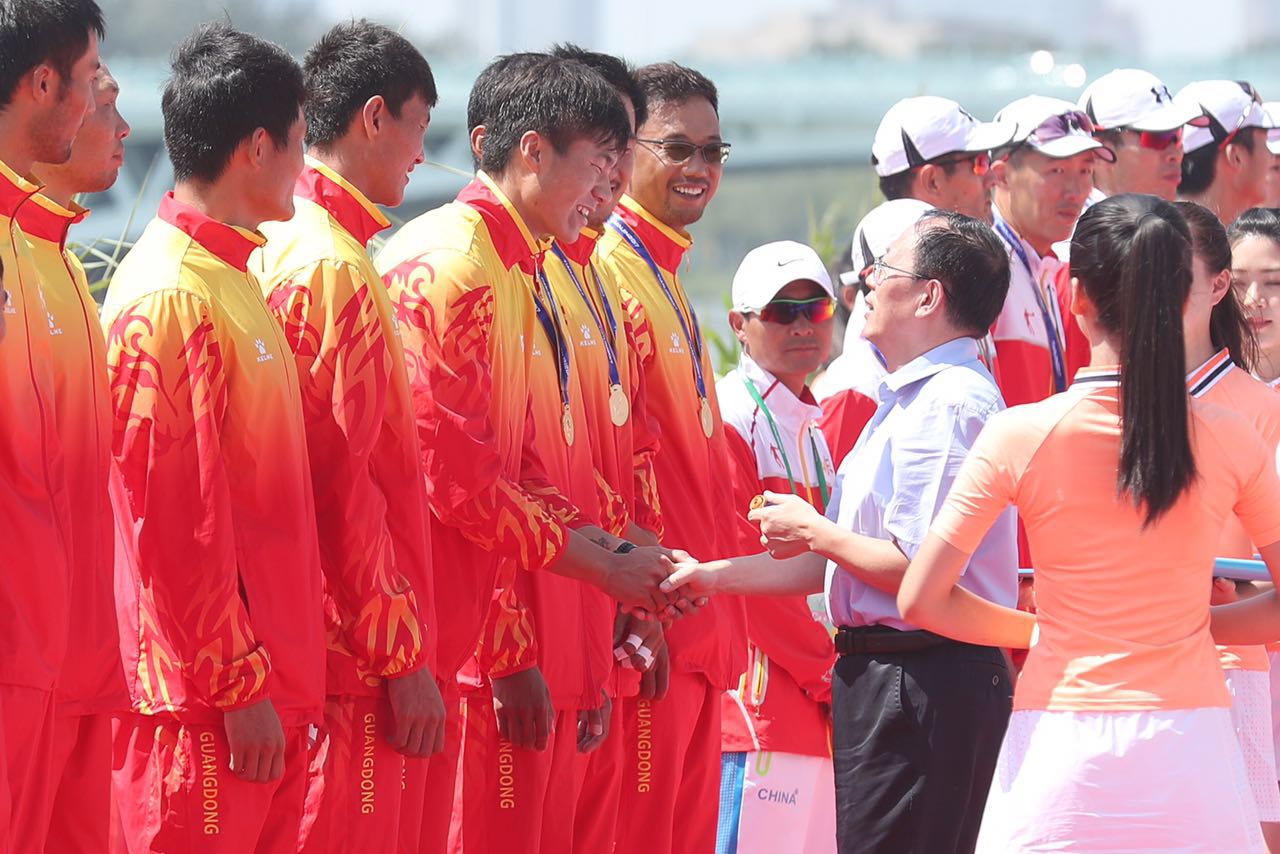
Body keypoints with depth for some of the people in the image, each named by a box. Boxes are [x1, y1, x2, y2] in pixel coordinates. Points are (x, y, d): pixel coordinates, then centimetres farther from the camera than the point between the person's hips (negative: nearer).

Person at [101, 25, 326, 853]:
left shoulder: (234, 281, 16)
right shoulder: (171, 295, -13)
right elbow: (181, 523, -17)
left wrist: (281, 676, 15)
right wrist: (239, 685, -16)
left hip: (272, 684, 9)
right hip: (206, 707, -9)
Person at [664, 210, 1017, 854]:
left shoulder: (951, 403, -16)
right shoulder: (909, 402, 19)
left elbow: (917, 570, -22)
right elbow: (832, 561, 22)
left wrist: (813, 531, -7)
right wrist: (714, 576, 17)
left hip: (922, 681, -11)